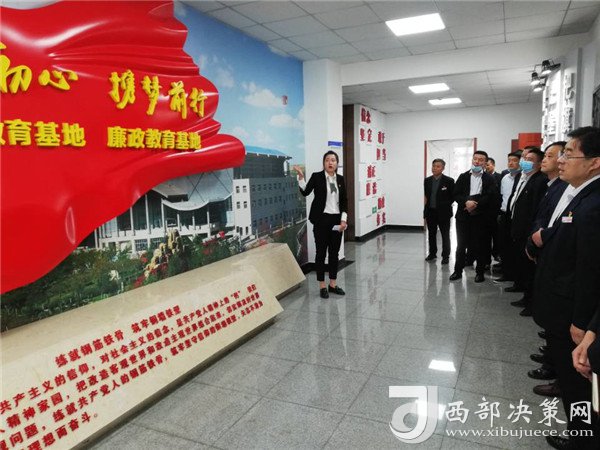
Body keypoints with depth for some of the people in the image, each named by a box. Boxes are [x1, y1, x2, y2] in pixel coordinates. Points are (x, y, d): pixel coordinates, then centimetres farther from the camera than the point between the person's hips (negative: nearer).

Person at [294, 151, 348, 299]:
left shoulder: (340, 179, 7)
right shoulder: (317, 176, -3)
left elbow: (344, 201, 7)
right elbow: (305, 192, -14)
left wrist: (343, 220, -3)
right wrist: (301, 176, -24)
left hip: (337, 220, 4)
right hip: (321, 219, -4)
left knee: (334, 252, 10)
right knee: (321, 252, 2)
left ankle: (333, 284, 22)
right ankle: (322, 286, 12)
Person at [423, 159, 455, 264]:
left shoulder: (449, 181, -9)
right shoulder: (427, 180, 5)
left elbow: (453, 196, -3)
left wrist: (446, 205, -3)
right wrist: (427, 206, 8)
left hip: (443, 212, -4)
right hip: (430, 212, 4)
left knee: (445, 235, 5)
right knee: (431, 234, 14)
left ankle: (445, 256, 15)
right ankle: (432, 253, 28)